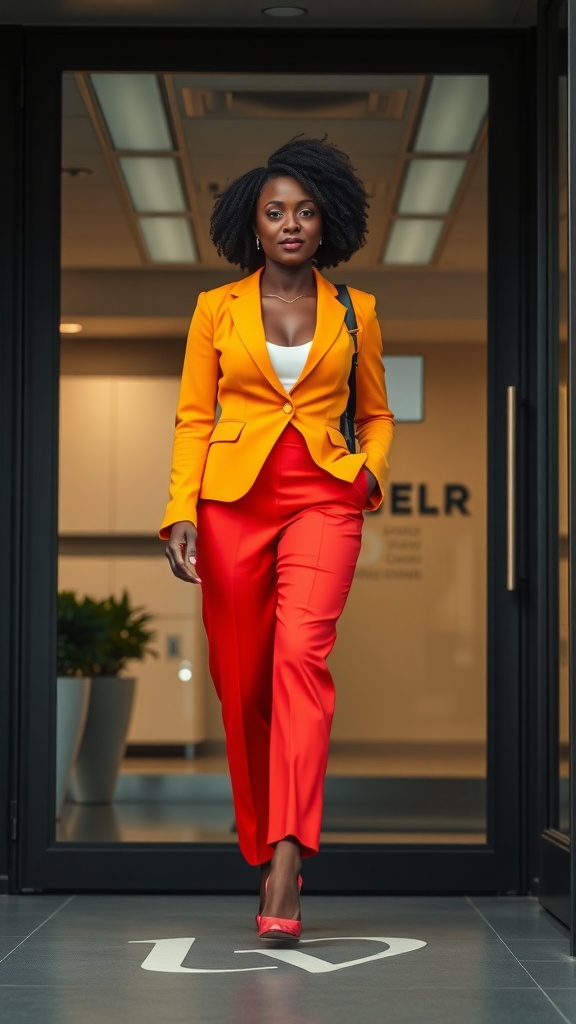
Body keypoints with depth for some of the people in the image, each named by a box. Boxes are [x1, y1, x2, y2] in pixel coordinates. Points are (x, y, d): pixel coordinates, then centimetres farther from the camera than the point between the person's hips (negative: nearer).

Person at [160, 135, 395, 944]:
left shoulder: (355, 311, 11)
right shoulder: (217, 309, 8)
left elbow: (376, 415, 20)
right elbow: (194, 418, 7)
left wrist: (370, 472, -1)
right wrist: (181, 511, -5)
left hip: (323, 499, -1)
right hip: (233, 500, 1)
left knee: (302, 652, -22)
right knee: (240, 680, 2)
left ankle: (287, 859, -30)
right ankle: (261, 848, 18)